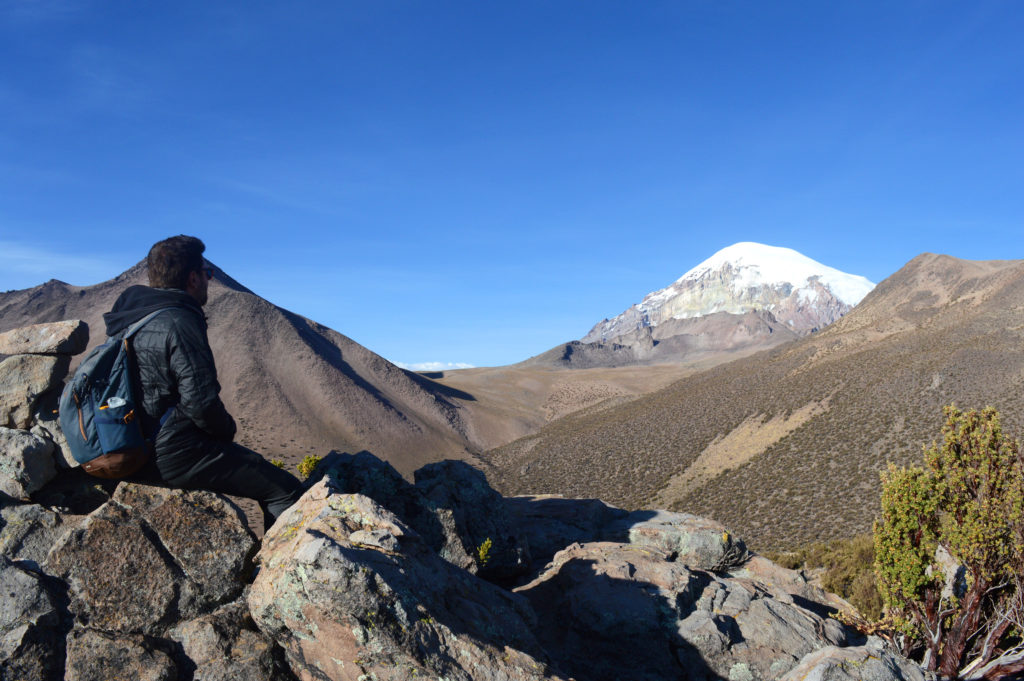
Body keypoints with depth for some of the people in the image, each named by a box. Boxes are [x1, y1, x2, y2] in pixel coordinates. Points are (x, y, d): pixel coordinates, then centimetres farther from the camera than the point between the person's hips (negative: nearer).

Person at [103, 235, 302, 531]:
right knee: (286, 490, -8)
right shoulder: (180, 323, -20)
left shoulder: (132, 316, 10)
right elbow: (201, 403, -25)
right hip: (175, 455, -10)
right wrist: (227, 429, -4)